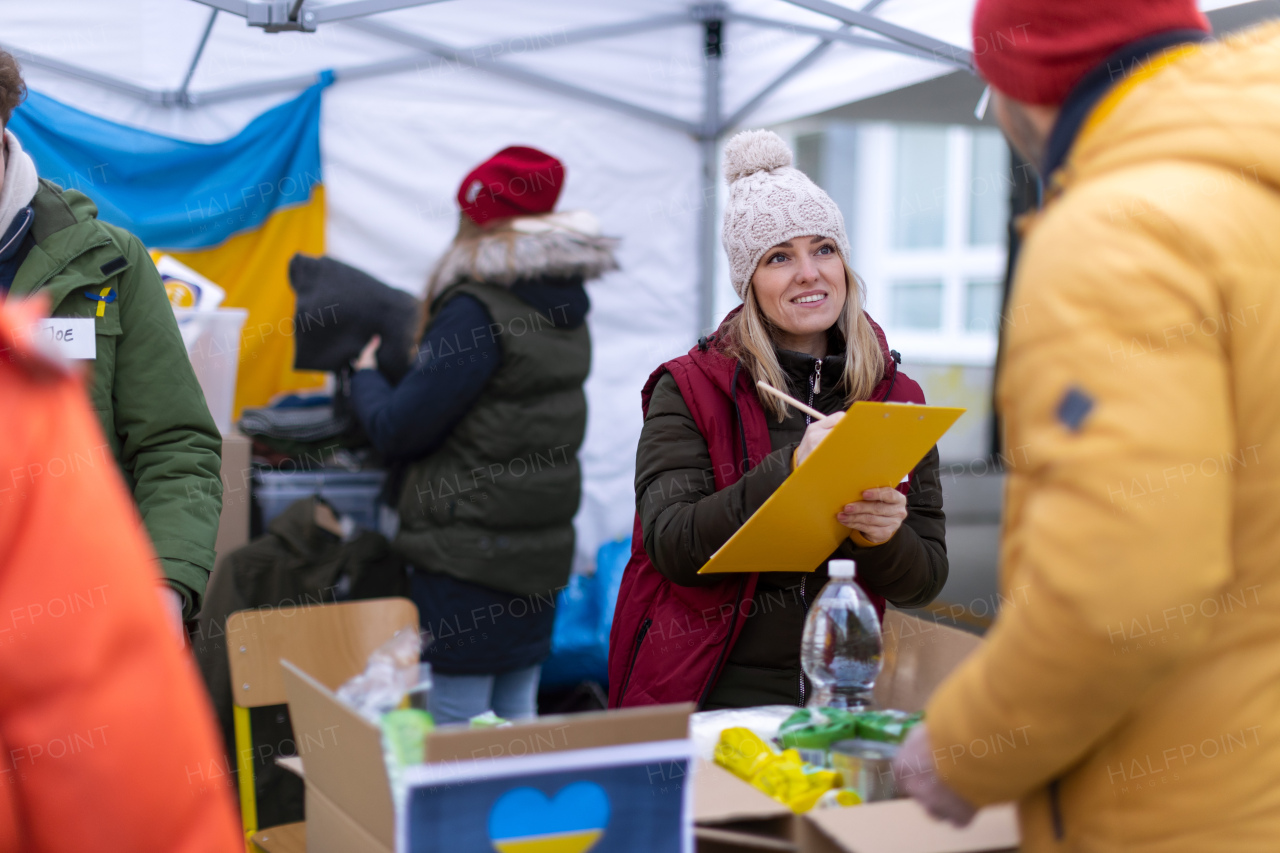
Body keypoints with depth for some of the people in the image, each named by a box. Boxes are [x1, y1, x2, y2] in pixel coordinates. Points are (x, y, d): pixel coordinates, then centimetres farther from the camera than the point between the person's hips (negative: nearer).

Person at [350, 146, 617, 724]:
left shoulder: (476, 312, -17)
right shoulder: (567, 311, 9)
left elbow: (399, 430, -14)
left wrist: (364, 375, 6)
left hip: (467, 552, -8)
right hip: (542, 549, 8)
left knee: (458, 728, -1)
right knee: (518, 717, 14)